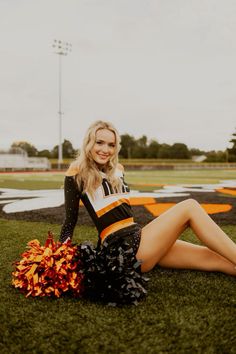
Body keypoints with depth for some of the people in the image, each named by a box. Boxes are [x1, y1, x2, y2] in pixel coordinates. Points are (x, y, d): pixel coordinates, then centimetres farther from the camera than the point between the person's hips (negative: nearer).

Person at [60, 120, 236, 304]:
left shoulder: (116, 170, 16)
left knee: (212, 257, -3)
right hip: (122, 249, -7)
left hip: (135, 239, 7)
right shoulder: (78, 173, -3)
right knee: (190, 207, -14)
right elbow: (71, 219, -1)